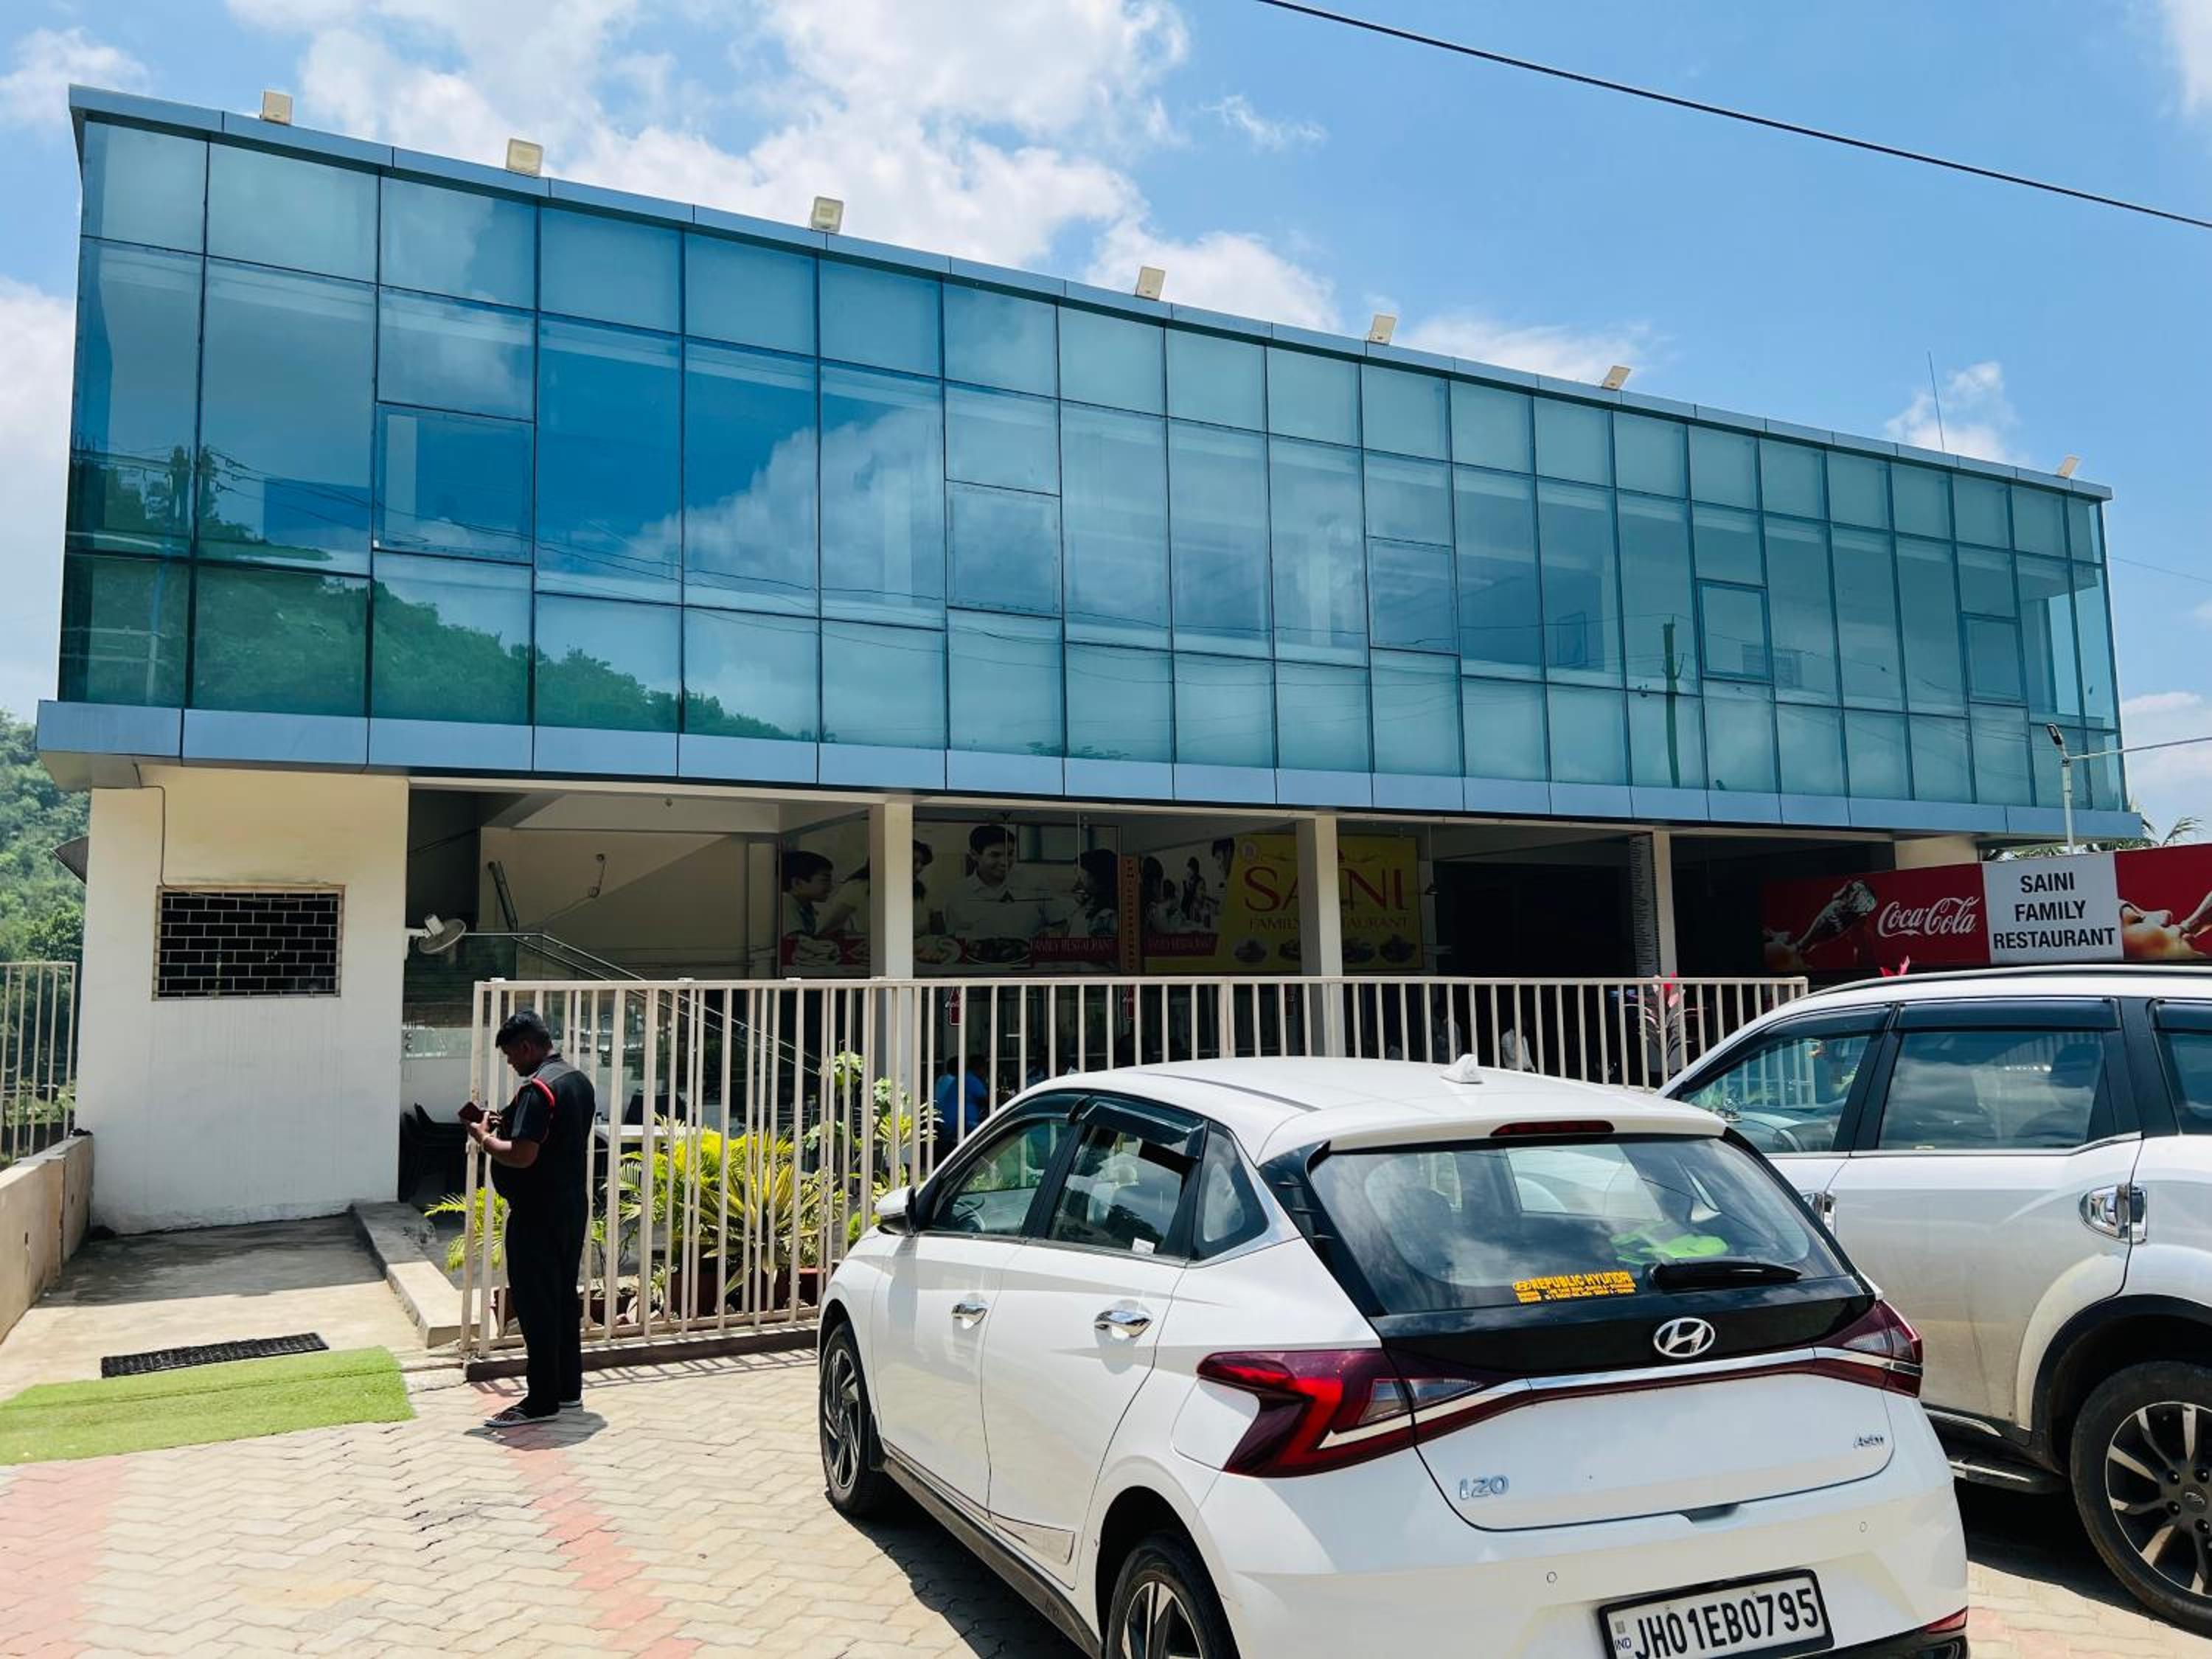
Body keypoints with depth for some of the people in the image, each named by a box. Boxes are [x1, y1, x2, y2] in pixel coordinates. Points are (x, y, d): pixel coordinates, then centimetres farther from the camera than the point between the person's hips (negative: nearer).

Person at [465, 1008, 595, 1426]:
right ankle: (569, 1391, 22)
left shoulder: (537, 1089, -20)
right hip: (572, 1207, 9)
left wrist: (484, 1137, -9)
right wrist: (508, 1126, 13)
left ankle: (542, 1400, 6)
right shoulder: (579, 1081, 10)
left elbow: (522, 1156, -25)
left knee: (535, 1305, -1)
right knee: (565, 1298, 14)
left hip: (537, 1215, -9)